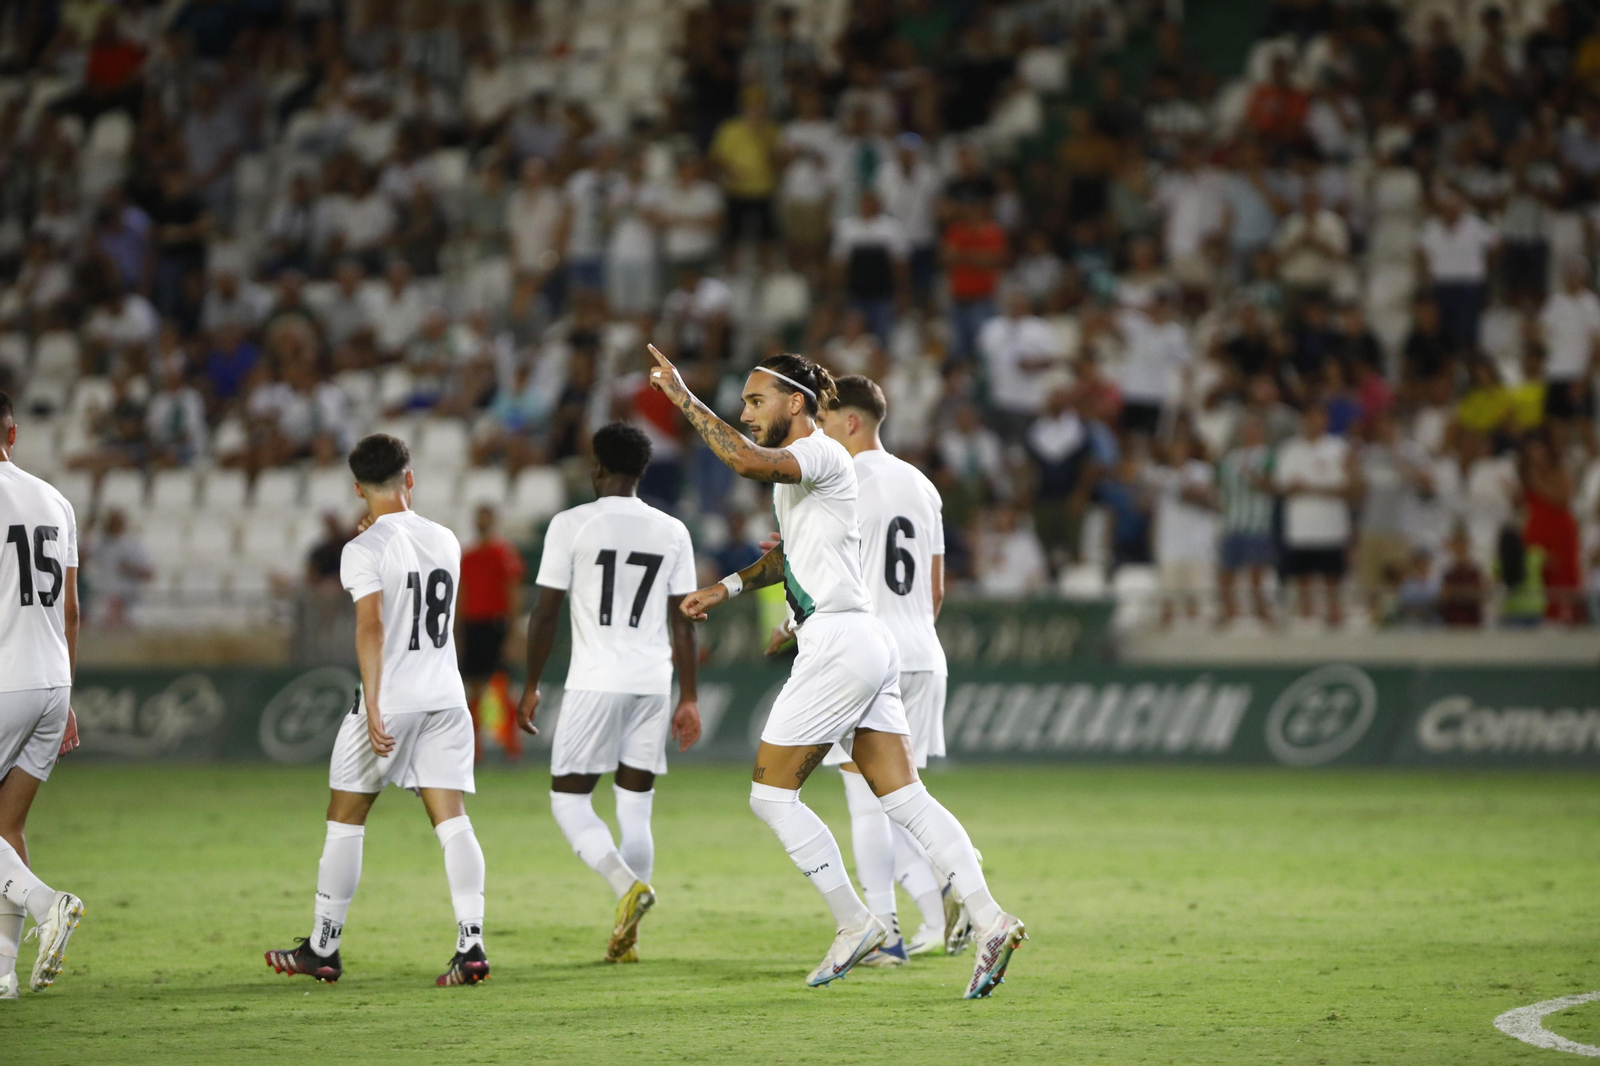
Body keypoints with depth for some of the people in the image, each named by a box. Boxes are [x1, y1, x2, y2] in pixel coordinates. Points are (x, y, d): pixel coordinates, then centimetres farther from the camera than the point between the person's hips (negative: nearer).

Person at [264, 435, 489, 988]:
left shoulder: (364, 551, -10)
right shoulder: (445, 541, 9)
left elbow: (371, 626, -21)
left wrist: (374, 708, -24)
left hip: (389, 699, -5)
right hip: (446, 695, 5)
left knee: (345, 820, 7)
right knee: (451, 820, 0)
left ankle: (322, 949, 14)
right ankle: (471, 945, -13)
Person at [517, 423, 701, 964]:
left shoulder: (571, 525, -3)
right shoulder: (673, 532, 8)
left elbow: (546, 611, -3)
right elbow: (682, 622, 8)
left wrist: (532, 687, 7)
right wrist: (688, 699, 14)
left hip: (595, 682, -4)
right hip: (654, 683, 4)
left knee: (569, 801, 4)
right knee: (636, 811, 9)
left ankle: (629, 885, -21)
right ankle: (625, 937, 6)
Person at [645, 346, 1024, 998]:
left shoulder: (821, 454, -10)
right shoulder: (798, 467, 20)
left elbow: (749, 460, -31)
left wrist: (685, 399, -24)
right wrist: (728, 588, 28)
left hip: (839, 643, -10)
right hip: (867, 646, 10)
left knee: (770, 793, -2)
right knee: (904, 798, 2)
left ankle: (855, 923, 0)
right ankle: (988, 921, -8)